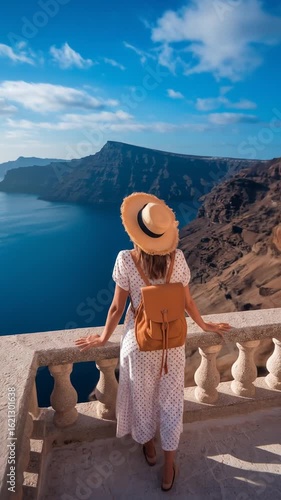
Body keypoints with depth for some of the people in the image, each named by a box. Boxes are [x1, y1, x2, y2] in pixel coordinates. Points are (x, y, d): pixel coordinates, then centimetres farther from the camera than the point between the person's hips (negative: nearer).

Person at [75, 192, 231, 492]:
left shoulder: (126, 260, -22)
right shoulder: (177, 258, -15)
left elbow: (117, 307, -13)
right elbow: (187, 302, -4)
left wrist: (103, 339, 5)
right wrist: (204, 326, 15)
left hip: (140, 341, -1)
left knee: (142, 397, 24)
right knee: (170, 401, 20)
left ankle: (148, 448, 50)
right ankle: (169, 466, 36)